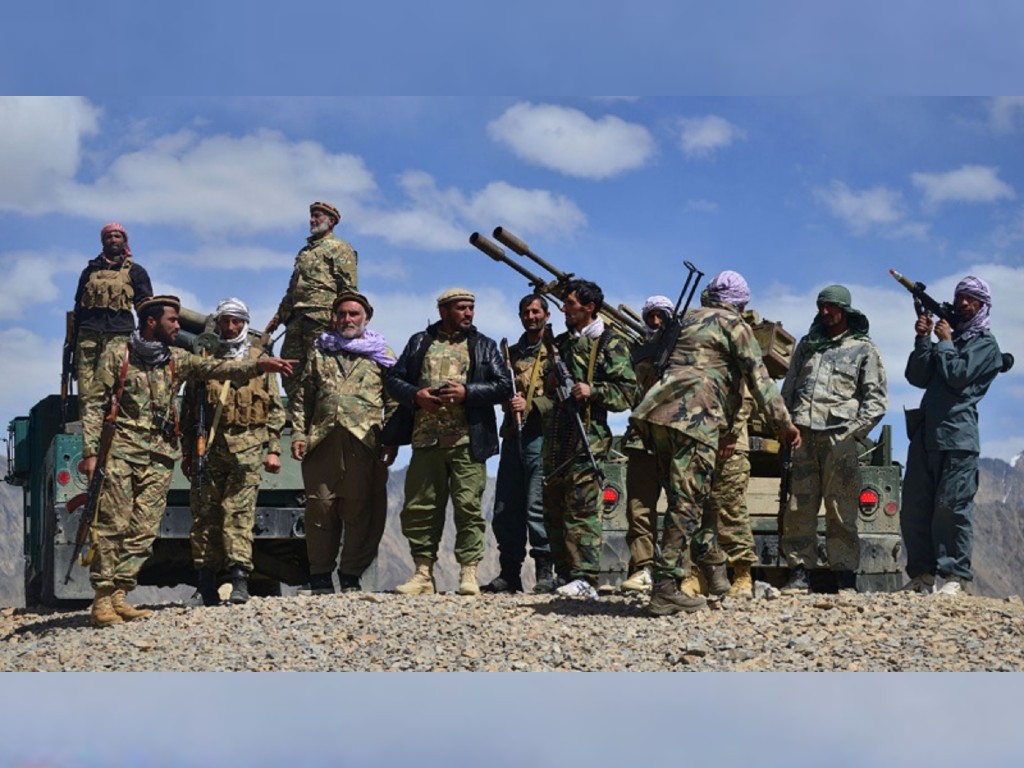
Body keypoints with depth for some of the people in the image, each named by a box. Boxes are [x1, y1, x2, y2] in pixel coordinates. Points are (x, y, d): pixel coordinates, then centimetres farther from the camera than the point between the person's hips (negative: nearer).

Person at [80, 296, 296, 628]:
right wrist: (90, 451, -8)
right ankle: (102, 599, -4)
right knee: (112, 525, -7)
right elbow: (94, 406, 1)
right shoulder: (117, 356, 3)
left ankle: (119, 595, 3)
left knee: (143, 530, -1)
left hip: (159, 455, 4)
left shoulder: (177, 360, 15)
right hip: (120, 450, -4)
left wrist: (257, 366, -12)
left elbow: (216, 367, 2)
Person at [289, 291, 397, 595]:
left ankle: (351, 575, 6)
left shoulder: (381, 355, 15)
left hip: (364, 442, -1)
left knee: (360, 511, -3)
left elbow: (393, 401, 8)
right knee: (320, 509, 1)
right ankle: (320, 577, 9)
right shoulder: (319, 354, 21)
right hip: (321, 441, 2)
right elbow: (301, 399, 17)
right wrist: (298, 434, 3)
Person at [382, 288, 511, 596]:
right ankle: (423, 573, 9)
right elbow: (394, 379, 13)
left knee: (468, 507, -5)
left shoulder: (483, 346, 13)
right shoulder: (420, 343, 17)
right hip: (426, 440, 2)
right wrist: (415, 395, -6)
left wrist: (467, 392, -10)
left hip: (467, 442, -2)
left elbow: (504, 386, 3)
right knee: (419, 507, 1)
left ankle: (468, 573, 1)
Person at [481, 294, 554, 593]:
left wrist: (530, 404, -16)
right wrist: (509, 402, 1)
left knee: (537, 506, -8)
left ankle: (545, 571, -2)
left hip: (541, 435, -6)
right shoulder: (511, 353, 22)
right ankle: (509, 573, 11)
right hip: (513, 435, 6)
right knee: (505, 508, 5)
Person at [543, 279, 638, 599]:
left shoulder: (610, 343, -1)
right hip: (556, 435, 8)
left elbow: (627, 391, -7)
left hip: (588, 435, -8)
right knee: (553, 507, 10)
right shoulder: (561, 342, 21)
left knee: (582, 507, -12)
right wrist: (552, 384, 8)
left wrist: (593, 391, -20)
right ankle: (564, 573, 18)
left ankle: (585, 578, -13)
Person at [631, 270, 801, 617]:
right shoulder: (734, 325, 6)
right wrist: (783, 423, 3)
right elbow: (758, 378, 2)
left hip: (658, 413, 7)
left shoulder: (688, 320, 27)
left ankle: (667, 585, 11)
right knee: (687, 504, -7)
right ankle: (665, 588, -12)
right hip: (694, 418, -7)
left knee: (680, 501, 12)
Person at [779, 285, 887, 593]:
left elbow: (876, 399, 3)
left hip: (839, 438, -4)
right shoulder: (807, 344, 21)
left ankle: (846, 577, 0)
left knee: (840, 511, -4)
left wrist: (853, 430, -9)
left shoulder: (864, 349, 8)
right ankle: (799, 572, 6)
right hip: (803, 437, 4)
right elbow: (788, 389, 21)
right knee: (798, 509, 1)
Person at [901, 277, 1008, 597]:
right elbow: (917, 377, 12)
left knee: (951, 508, -9)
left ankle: (954, 577, -5)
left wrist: (944, 342, 1)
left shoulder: (985, 344, 6)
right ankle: (922, 574, 10)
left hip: (957, 437, -6)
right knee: (913, 509, 4)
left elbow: (958, 376, -11)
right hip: (925, 435, 7)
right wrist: (923, 340, 0)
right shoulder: (949, 336, 24)